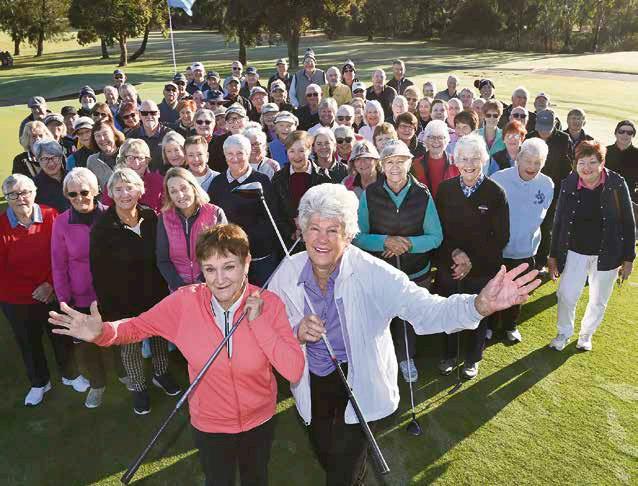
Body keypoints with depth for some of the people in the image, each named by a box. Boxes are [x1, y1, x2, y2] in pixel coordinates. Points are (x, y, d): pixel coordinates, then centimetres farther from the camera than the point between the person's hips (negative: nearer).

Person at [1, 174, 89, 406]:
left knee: (62, 336, 18)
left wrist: (51, 285, -18)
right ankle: (39, 383, 43)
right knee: (29, 343, 20)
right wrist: (33, 291, -14)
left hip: (53, 295, 0)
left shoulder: (51, 217, -12)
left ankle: (70, 375, 43)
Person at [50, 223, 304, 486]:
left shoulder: (269, 304, -22)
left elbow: (294, 371, -26)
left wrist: (258, 322, -32)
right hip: (210, 424, 0)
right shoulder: (185, 301, -22)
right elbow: (137, 326, -9)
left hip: (260, 420, 1)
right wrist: (102, 332, -29)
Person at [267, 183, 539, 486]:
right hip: (313, 384, 4)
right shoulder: (288, 272, -15)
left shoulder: (370, 273, -25)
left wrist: (480, 305, -54)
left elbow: (426, 310, -36)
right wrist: (296, 332, -27)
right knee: (325, 458, 28)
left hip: (359, 382, -3)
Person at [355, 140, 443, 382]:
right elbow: (358, 236, -10)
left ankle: (406, 357, 49)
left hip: (415, 273, 1)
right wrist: (385, 242, -27)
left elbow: (436, 237, -7)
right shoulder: (370, 194, -11)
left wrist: (408, 243, -23)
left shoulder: (422, 195, -10)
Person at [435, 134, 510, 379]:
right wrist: (455, 252, -18)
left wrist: (472, 262, -14)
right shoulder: (445, 189, -4)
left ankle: (472, 359, 41)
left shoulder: (496, 193, -11)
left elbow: (501, 237, -9)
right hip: (447, 267, 2)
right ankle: (449, 354, 42)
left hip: (482, 269, -1)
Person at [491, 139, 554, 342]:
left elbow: (542, 216, 8)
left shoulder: (547, 185, -9)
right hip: (496, 249, -3)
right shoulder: (498, 179, -20)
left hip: (525, 251, 3)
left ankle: (510, 326, 43)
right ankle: (486, 324, 38)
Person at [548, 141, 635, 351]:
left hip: (607, 254, 0)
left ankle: (586, 334, 39)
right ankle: (564, 333, 27)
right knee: (566, 295, 0)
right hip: (575, 252, 0)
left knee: (598, 301, 14)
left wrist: (628, 258, -5)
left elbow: (628, 222, -6)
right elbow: (558, 221, 0)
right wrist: (553, 255, 3)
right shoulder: (568, 184, -9)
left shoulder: (617, 184, -12)